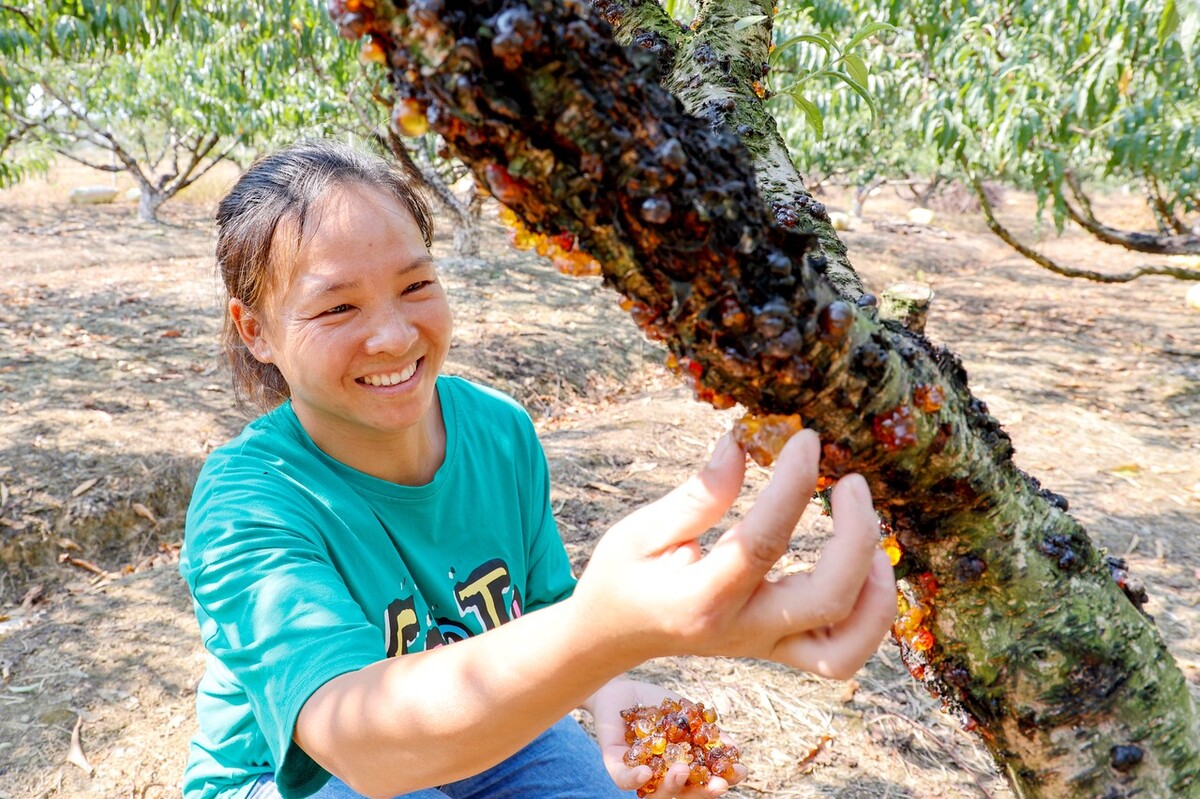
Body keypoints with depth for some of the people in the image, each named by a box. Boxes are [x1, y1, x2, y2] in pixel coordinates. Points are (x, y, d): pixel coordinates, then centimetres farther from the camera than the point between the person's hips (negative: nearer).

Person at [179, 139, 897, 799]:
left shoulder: (500, 431, -13)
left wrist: (605, 691, -24)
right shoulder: (244, 505, -27)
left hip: (486, 734, 4)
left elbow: (542, 615, 0)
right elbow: (358, 735, -44)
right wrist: (604, 630, -62)